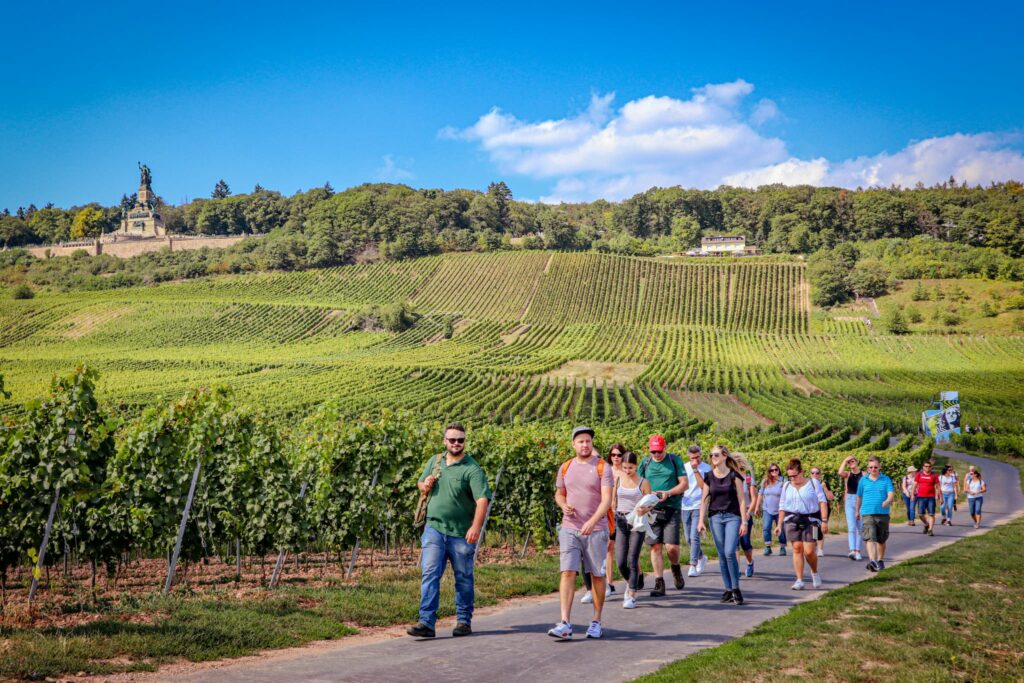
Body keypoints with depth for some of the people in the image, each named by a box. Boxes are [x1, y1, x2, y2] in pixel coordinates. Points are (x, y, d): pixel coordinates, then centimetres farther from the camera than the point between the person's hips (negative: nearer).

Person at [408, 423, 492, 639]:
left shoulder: (472, 469, -7)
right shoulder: (434, 461, 10)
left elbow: (482, 499, -17)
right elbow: (420, 484, 25)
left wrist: (476, 527, -29)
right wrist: (425, 485, 0)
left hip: (461, 533, -3)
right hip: (434, 529, 3)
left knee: (463, 578, 8)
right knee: (430, 574, -7)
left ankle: (464, 621, 21)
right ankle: (426, 623, -10)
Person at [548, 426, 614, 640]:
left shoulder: (602, 468, -5)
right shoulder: (565, 467, 8)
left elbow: (607, 500, -15)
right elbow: (559, 493, 21)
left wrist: (593, 521, -30)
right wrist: (564, 506, -3)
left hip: (596, 530, -2)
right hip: (569, 528, 2)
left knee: (597, 575, 6)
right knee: (568, 572, -9)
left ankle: (596, 622, 19)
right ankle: (565, 624, -13)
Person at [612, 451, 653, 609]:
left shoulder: (643, 482, -1)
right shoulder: (618, 480, 5)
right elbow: (613, 502, 12)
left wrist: (644, 510, -21)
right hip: (621, 522, 2)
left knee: (632, 560, -5)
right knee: (620, 561, -2)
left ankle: (632, 596, 3)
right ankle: (630, 583, 28)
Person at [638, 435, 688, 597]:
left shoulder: (675, 460, 4)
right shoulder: (645, 463, 10)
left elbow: (684, 484, 1)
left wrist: (668, 493, -14)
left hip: (671, 509, -2)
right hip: (652, 509, 2)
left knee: (671, 546, -10)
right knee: (655, 546, -1)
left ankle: (676, 569, 22)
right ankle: (659, 583, 7)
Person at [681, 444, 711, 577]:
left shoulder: (706, 468, -4)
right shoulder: (684, 467, 9)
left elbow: (703, 485, -16)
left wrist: (695, 470, -19)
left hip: (698, 506, -5)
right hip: (685, 507, 5)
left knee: (694, 537, -13)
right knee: (689, 539, 11)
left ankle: (693, 566, -9)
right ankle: (701, 557, 35)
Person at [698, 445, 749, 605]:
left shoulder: (734, 475, -3)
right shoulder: (709, 477, 6)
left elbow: (742, 499, -3)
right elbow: (704, 499, 9)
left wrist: (744, 521, -7)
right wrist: (701, 521, 3)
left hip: (733, 517, -3)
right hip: (715, 517, 3)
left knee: (730, 552, -15)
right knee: (722, 555, 3)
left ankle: (736, 588, -3)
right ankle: (728, 589, 10)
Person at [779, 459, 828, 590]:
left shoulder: (813, 483, 4)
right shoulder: (787, 486, 13)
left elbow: (823, 502, 1)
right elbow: (782, 507, 17)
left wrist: (824, 520, -8)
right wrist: (779, 524, 12)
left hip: (811, 520, -3)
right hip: (793, 520, 3)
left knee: (809, 551, -10)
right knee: (797, 548, -5)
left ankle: (815, 573, 19)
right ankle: (799, 580, -1)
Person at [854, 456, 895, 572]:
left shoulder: (886, 479, 4)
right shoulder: (863, 480, 7)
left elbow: (891, 493, -9)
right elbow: (859, 496, 17)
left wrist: (888, 500, -32)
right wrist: (857, 511, 25)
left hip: (883, 514, 1)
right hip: (867, 514, -1)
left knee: (881, 540, 13)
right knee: (870, 538, -17)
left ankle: (880, 561, 32)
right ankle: (872, 561, -29)